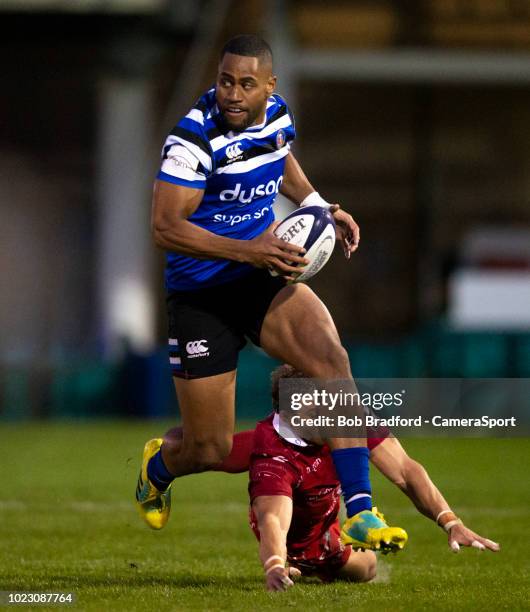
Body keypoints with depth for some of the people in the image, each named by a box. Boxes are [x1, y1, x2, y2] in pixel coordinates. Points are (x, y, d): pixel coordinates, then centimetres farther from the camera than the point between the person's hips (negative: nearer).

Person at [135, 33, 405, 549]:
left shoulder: (277, 114, 0)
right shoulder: (194, 139, -21)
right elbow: (165, 227, -26)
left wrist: (318, 207, 10)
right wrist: (249, 251, -33)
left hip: (263, 281, 5)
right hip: (200, 294, -5)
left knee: (331, 360, -23)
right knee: (209, 450, -1)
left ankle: (360, 514, -23)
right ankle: (157, 467, 39)